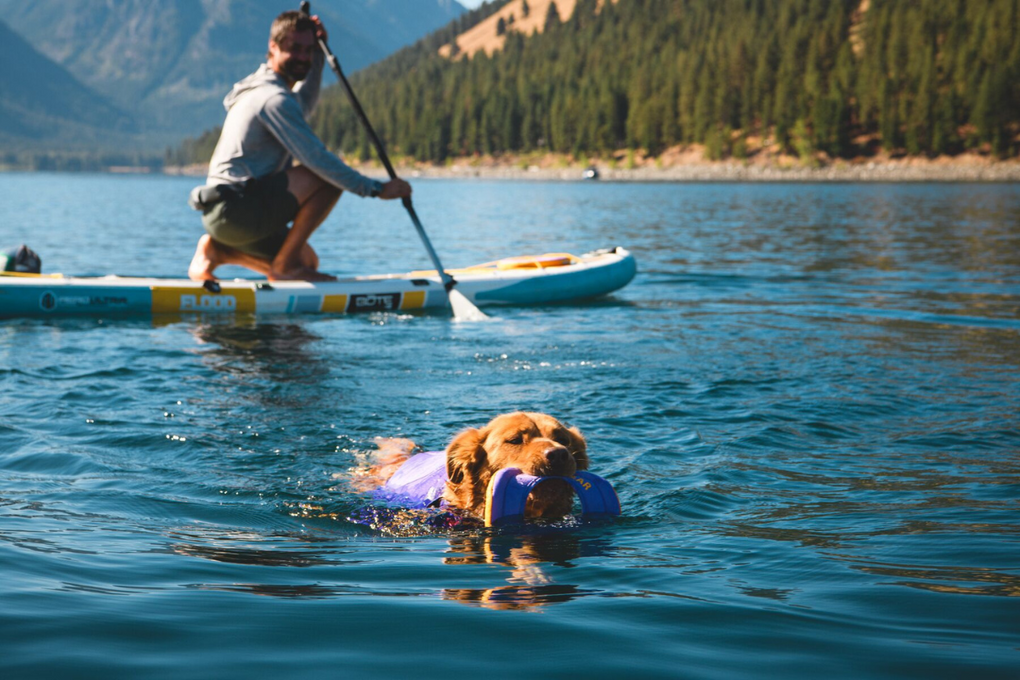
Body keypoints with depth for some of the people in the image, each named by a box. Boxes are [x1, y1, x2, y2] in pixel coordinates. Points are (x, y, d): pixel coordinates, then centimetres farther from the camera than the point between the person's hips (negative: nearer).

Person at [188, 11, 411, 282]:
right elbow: (316, 158, -21)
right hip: (236, 210, -10)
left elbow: (302, 108, 37)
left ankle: (217, 249, 15)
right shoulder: (273, 98, -16)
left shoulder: (260, 86, 16)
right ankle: (285, 263, -11)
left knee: (308, 261, 23)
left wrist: (318, 54, 26)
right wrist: (377, 189, -19)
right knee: (329, 178, -18)